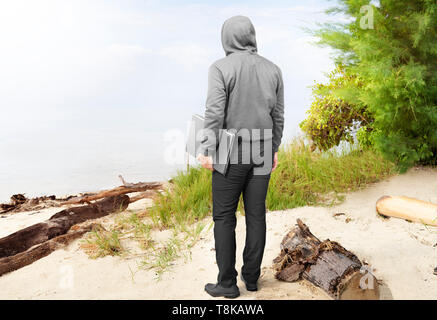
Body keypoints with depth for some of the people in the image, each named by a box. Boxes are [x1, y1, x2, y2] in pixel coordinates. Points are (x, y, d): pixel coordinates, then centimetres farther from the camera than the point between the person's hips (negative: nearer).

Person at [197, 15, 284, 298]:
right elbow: (278, 115, 8)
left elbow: (215, 112, -17)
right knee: (256, 215, 11)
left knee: (224, 218, 5)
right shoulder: (273, 69, 5)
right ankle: (252, 275, 22)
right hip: (262, 153, 5)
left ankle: (227, 283, 8)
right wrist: (274, 149, 17)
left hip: (231, 154, -4)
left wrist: (206, 150, -12)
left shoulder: (221, 68, -9)